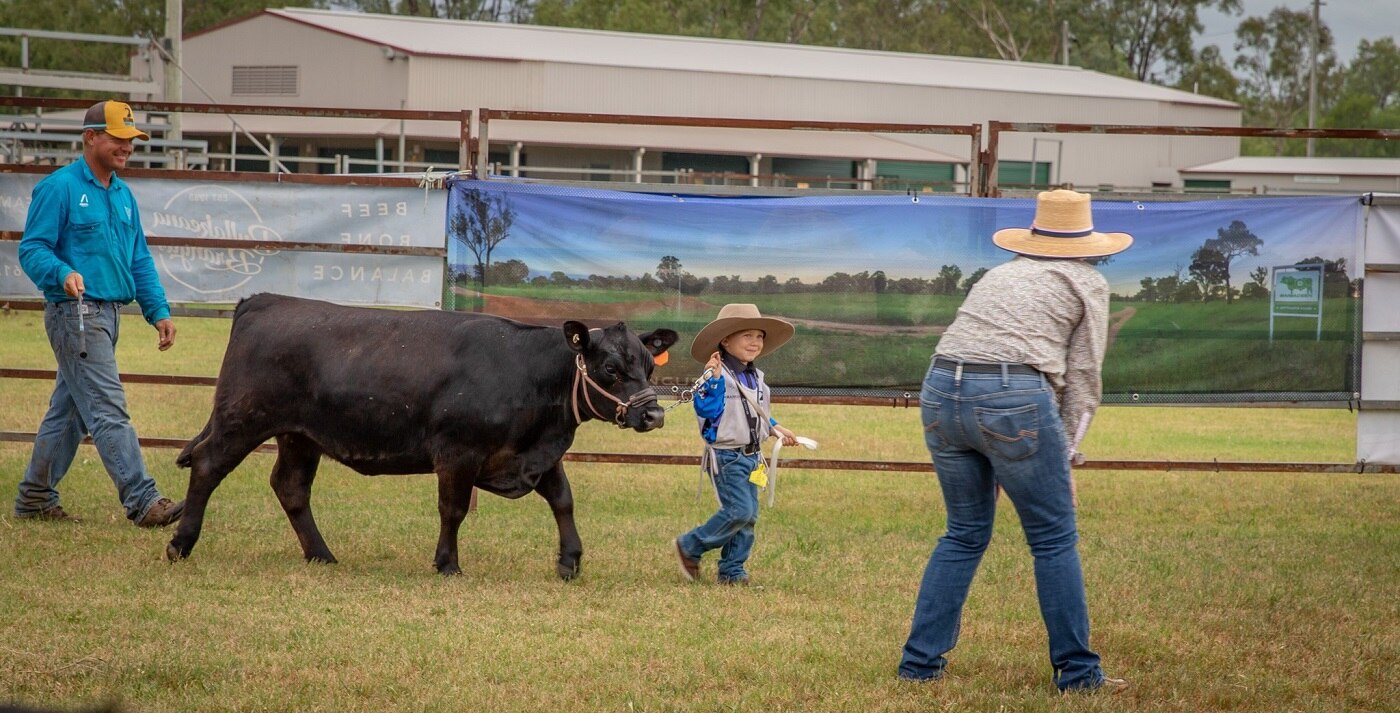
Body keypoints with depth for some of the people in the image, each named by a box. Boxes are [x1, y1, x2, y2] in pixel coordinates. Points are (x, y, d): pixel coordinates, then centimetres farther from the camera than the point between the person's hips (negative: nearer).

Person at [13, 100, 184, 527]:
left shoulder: (123, 195, 16)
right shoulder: (60, 188, -8)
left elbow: (140, 261, 21)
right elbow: (32, 249, -12)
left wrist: (158, 311, 11)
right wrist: (64, 273, -30)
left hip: (108, 314, 9)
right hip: (75, 312, -9)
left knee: (68, 412, 13)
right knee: (108, 411, -12)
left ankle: (35, 499, 20)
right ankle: (143, 503, -17)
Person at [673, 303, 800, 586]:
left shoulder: (757, 378, 13)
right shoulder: (717, 376, -14)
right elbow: (706, 409, -25)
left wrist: (777, 429, 16)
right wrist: (713, 380, -34)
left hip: (751, 457, 9)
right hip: (726, 456, -9)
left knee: (749, 515, 6)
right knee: (739, 511, -16)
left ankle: (732, 570, 14)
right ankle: (690, 547, 0)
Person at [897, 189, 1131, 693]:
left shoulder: (999, 275, 30)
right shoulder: (1087, 284, 15)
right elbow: (1082, 380, 8)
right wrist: (1065, 456, 13)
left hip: (941, 390, 6)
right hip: (1014, 398, -5)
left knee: (965, 534, 19)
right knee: (1054, 540, 5)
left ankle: (920, 662, 18)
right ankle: (1077, 672, 9)